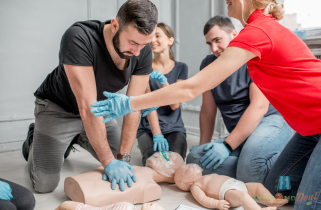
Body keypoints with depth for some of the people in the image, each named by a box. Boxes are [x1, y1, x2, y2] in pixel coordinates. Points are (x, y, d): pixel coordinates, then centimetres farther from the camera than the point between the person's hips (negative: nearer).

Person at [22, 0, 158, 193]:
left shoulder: (143, 52, -21)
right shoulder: (79, 38, -37)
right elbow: (87, 106, -38)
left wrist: (123, 157, -23)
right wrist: (109, 162, -36)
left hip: (99, 111, 5)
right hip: (58, 109, -4)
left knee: (121, 163, 7)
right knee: (45, 185, -9)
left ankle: (79, 138, 30)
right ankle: (33, 143, 24)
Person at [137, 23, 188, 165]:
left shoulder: (181, 68, 5)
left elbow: (175, 104, -6)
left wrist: (162, 80, -21)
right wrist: (157, 135, -19)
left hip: (174, 128, 1)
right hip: (148, 129, 0)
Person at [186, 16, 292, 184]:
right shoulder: (208, 65, 12)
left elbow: (259, 106, -16)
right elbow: (208, 109, 14)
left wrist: (227, 145, -21)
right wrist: (204, 147, 8)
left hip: (270, 122, -6)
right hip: (240, 136, 6)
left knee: (251, 154, -38)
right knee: (194, 158, -19)